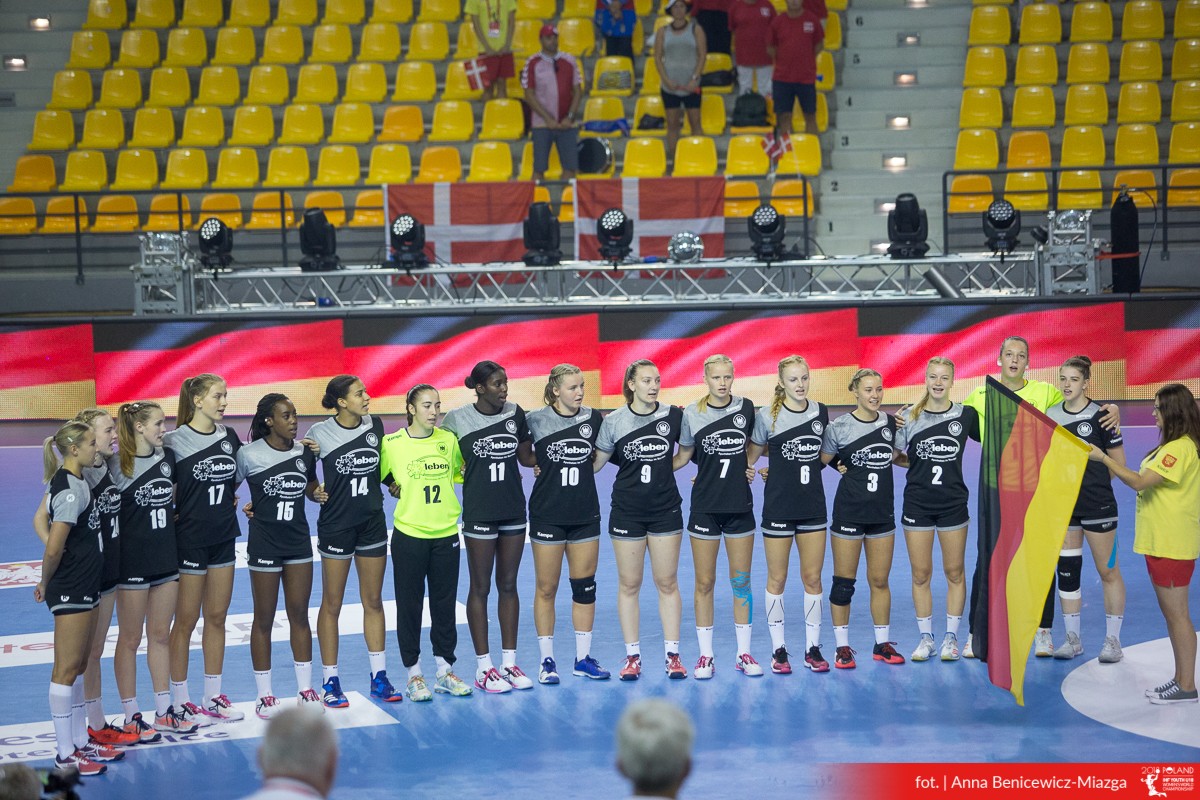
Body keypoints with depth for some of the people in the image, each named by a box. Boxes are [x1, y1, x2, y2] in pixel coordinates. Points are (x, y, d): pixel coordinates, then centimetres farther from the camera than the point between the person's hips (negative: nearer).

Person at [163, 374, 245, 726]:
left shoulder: (229, 438, 5)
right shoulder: (175, 441, -13)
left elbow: (241, 471, 22)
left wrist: (232, 499, 10)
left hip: (223, 538, 6)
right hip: (189, 540, -6)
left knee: (217, 618, 11)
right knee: (186, 621, 2)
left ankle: (213, 696, 20)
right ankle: (180, 701, 10)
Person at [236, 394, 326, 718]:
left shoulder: (304, 452, 1)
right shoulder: (249, 455, -11)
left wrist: (317, 493, -5)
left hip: (298, 542, 4)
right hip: (264, 543, -4)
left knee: (299, 615, 9)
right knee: (264, 619, 5)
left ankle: (305, 689, 19)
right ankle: (264, 695, 14)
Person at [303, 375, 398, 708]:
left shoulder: (375, 425, 0)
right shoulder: (320, 433, -12)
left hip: (372, 524, 4)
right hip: (336, 526, -4)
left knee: (373, 602, 11)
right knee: (332, 605, 4)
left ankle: (379, 676, 19)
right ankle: (330, 681, 12)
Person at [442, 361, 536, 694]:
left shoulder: (515, 413, 1)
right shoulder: (457, 420, -8)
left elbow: (526, 457, 9)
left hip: (513, 511, 4)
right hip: (479, 514, -4)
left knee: (508, 586, 10)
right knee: (480, 588, 4)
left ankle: (509, 662, 18)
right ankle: (484, 668, 10)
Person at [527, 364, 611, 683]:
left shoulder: (593, 419, 1)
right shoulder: (535, 420, -7)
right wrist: (541, 465, -9)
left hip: (585, 515, 3)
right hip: (547, 515, -3)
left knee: (585, 587, 6)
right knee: (546, 589, 2)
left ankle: (583, 658, 16)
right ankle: (547, 660, 11)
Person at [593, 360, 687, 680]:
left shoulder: (673, 416, -2)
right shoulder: (613, 422, -4)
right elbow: (596, 463, 1)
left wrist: (665, 467, 3)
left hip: (665, 509, 1)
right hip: (627, 512, -1)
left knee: (667, 582, 3)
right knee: (629, 584, 3)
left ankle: (672, 654, 9)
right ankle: (632, 657, 11)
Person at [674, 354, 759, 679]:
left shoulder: (745, 408, 0)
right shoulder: (692, 415, -5)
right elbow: (682, 457, 4)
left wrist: (749, 466, 4)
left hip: (740, 505, 2)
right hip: (705, 508, -2)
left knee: (741, 581, 6)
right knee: (704, 582, 2)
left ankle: (744, 653, 14)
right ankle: (705, 655, 10)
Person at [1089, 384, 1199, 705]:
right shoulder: (1173, 445, 13)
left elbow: (1139, 482, -22)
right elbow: (1147, 481, 16)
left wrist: (1103, 457, -17)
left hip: (1172, 545, -11)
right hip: (1159, 542, 11)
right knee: (1171, 614, 15)